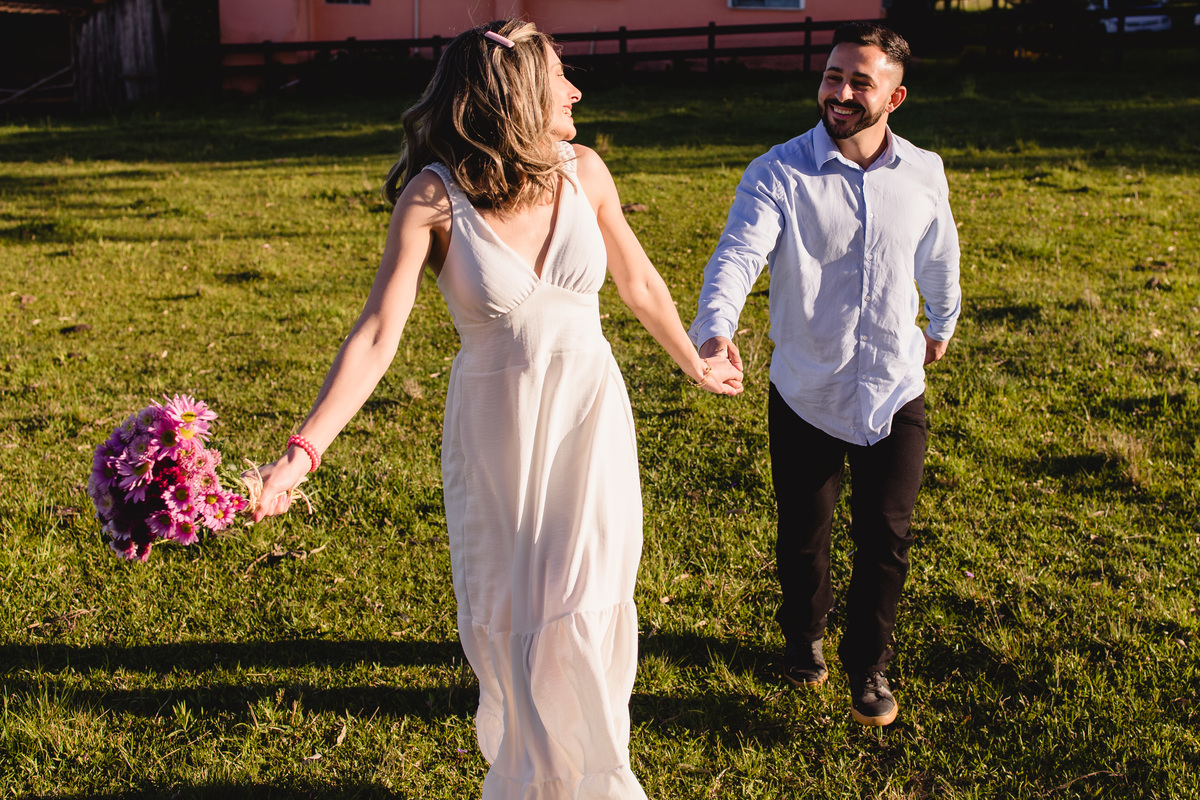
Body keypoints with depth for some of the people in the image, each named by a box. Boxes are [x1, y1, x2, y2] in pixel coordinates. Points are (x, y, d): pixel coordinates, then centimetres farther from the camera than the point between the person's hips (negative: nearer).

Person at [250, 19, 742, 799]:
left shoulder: (584, 171, -6)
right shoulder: (433, 196, -16)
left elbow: (639, 281, 10)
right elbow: (377, 335, -21)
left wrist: (695, 364, 23)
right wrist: (302, 453, -31)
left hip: (590, 418, 2)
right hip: (495, 429, -1)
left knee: (583, 617, 5)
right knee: (510, 620, 11)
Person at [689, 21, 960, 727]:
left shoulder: (925, 173, -1)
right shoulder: (778, 174, -13)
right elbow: (738, 253, -28)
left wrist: (942, 325, 33)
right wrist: (716, 326, -48)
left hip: (895, 394, 2)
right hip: (806, 396, -1)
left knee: (886, 538, 6)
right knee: (803, 535, 14)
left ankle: (870, 665, 30)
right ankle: (805, 635, 44)